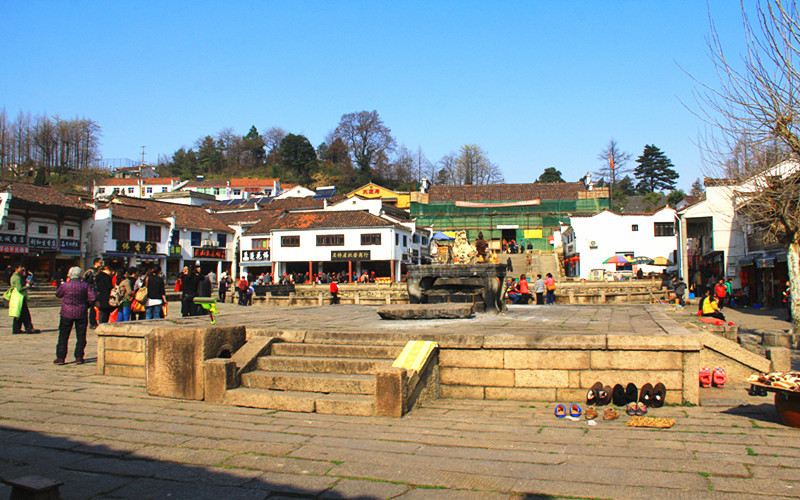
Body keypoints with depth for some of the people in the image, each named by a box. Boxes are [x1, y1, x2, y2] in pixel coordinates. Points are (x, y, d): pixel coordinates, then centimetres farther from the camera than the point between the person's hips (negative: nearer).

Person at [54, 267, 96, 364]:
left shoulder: (64, 285, -7)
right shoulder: (85, 285, -5)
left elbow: (58, 295, 12)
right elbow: (93, 298, -9)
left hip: (67, 313, -1)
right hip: (81, 314, 1)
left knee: (63, 336, 7)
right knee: (81, 336, 9)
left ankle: (60, 357, 7)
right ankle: (79, 357, 8)